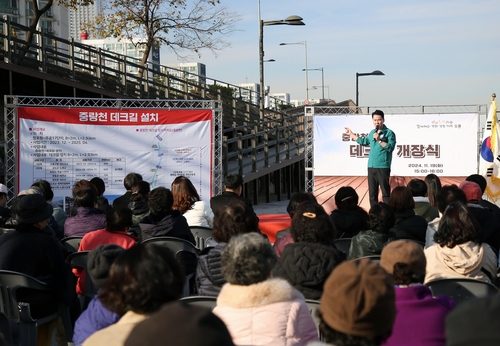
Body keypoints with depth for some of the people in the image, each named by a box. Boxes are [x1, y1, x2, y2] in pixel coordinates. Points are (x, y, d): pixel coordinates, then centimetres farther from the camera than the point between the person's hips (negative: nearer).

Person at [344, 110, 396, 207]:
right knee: (372, 192, 10)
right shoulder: (372, 132, 16)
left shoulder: (389, 133, -4)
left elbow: (390, 147, -17)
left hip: (383, 167, -7)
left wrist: (379, 140, -21)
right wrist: (351, 134, 38)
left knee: (385, 191, -8)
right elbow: (364, 141, 32)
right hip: (371, 167, 7)